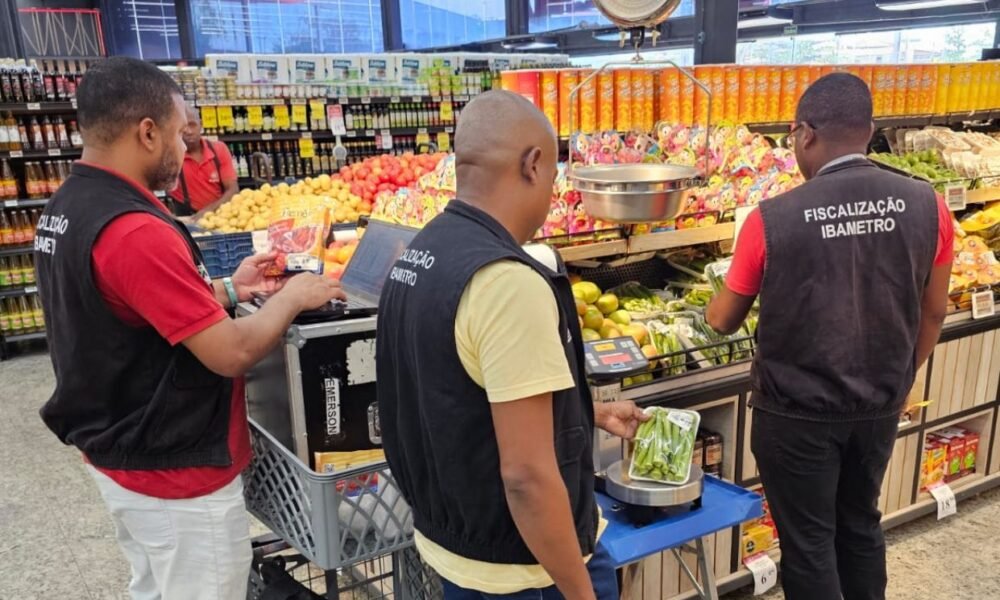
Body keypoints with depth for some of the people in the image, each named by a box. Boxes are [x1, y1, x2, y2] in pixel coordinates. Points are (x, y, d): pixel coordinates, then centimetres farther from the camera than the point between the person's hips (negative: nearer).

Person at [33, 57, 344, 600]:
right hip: (175, 474, -9)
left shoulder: (63, 210, 2)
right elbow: (231, 353, -27)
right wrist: (292, 298, -11)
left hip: (117, 456, 9)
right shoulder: (135, 231, -28)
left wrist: (228, 289, 7)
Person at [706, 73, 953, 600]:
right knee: (861, 524, 25)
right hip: (880, 405, 4)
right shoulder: (927, 206, -7)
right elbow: (933, 314, 4)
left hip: (797, 413, -4)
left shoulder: (772, 219, -18)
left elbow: (723, 322, -6)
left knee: (808, 542, 12)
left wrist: (716, 305, 17)